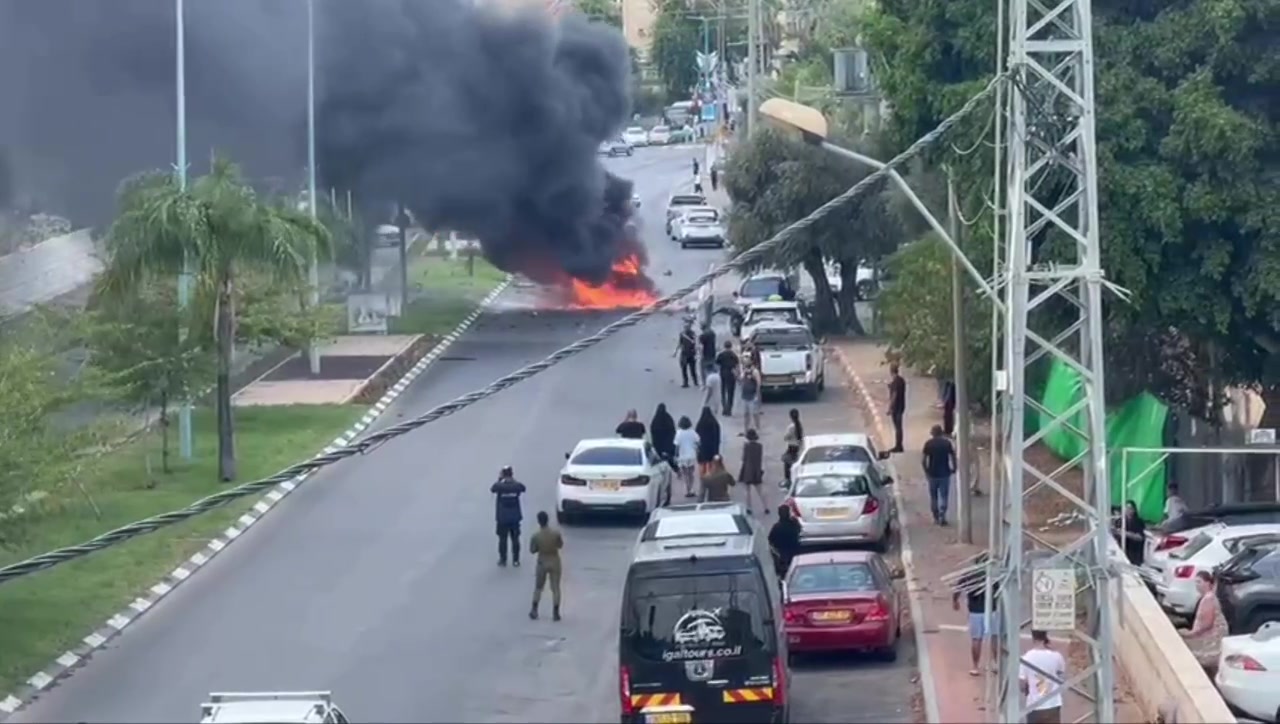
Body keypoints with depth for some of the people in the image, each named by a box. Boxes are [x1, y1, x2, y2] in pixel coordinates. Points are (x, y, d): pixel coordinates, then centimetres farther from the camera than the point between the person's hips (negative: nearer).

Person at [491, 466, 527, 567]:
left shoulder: (499, 486, -17)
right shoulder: (517, 485, -12)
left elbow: (492, 489, 5)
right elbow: (523, 488, 12)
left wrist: (499, 479, 8)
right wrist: (513, 480, 11)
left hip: (502, 518, -2)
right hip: (515, 517, 2)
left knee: (502, 539, 10)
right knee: (515, 539, 10)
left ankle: (503, 560, 15)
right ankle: (516, 560, 13)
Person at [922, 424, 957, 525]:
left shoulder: (928, 443, -5)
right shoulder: (947, 443, -4)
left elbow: (923, 460, -8)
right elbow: (953, 457, -6)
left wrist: (926, 470, 6)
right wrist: (954, 468, 9)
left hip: (932, 473, 0)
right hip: (945, 473, 0)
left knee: (933, 497, 14)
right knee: (944, 496, 4)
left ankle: (936, 517, 18)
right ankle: (942, 517, -7)